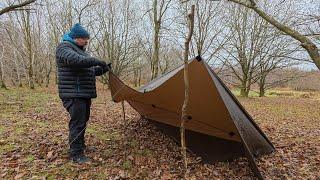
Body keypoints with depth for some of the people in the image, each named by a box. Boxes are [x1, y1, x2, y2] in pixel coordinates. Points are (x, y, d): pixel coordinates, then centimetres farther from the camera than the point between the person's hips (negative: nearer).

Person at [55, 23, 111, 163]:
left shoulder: (80, 50, 23)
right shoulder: (64, 47, -7)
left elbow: (89, 70, 24)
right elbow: (76, 60, -30)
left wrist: (102, 69, 9)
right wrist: (97, 61, -25)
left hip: (84, 93, 10)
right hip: (73, 94, -10)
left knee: (83, 121, 17)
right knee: (77, 123, -9)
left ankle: (80, 145, 32)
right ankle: (76, 154, 1)